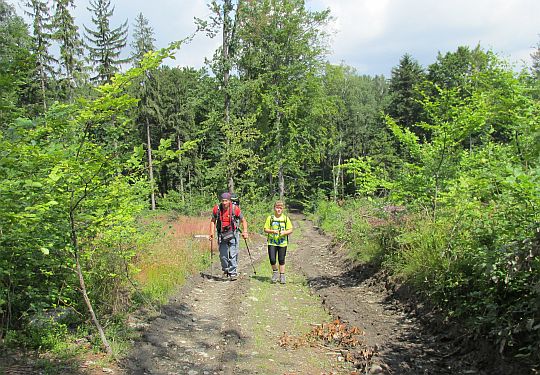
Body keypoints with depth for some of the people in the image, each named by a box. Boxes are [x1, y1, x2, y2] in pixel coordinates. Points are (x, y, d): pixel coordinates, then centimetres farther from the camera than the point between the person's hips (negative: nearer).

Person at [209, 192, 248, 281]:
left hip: (233, 234, -3)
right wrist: (212, 232, 1)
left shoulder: (235, 209, -11)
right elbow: (213, 221, 10)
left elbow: (243, 221, 1)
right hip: (222, 234, 3)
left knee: (233, 254, -7)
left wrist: (245, 232, -9)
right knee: (223, 255, 9)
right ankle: (226, 270, 31)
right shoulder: (217, 209, -5)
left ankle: (233, 273, 0)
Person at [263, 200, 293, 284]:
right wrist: (272, 231, -15)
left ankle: (282, 276, 19)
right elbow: (265, 229, 2)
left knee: (281, 260, 6)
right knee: (272, 259, -7)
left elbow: (290, 230, 4)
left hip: (282, 243, 0)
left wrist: (284, 232, -16)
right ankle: (275, 272, 20)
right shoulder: (270, 218, 2)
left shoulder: (286, 218, 3)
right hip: (272, 242, 0)